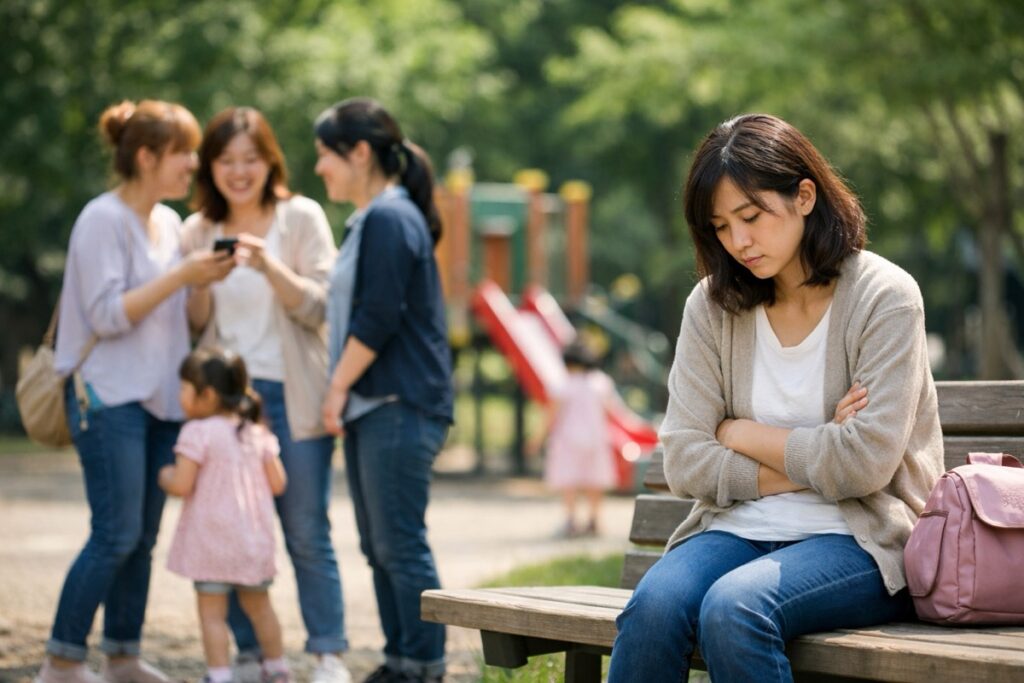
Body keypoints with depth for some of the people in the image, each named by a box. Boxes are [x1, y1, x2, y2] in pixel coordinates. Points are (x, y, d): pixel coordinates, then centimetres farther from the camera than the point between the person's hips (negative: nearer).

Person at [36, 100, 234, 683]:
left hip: (161, 396, 8)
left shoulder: (169, 222, 13)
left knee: (143, 538, 8)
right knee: (116, 535, -11)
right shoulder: (103, 220, -10)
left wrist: (204, 279, 5)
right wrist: (182, 275, -18)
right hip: (111, 397, -8)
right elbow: (108, 314, -17)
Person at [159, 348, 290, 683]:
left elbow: (182, 485, -16)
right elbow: (277, 484, 5)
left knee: (212, 612, -2)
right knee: (258, 606, 21)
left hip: (212, 539, -6)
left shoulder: (198, 432, -12)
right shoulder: (258, 434, 6)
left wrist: (165, 476, 5)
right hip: (255, 538, 6)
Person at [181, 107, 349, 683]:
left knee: (308, 533, -2)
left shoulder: (301, 218, 0)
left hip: (292, 395, -3)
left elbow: (319, 308, -7)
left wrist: (269, 267, -22)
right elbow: (195, 324, 11)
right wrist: (202, 283, -9)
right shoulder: (198, 230, 10)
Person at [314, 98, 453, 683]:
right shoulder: (371, 219, 20)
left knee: (401, 545, -8)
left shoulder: (389, 219, -12)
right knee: (379, 546, 12)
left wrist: (339, 386, -12)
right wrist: (343, 392, 19)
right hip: (372, 409, 11)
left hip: (398, 408, -11)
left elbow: (378, 318, -19)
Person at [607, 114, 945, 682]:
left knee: (733, 607, -33)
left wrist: (739, 434, -2)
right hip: (740, 526, 4)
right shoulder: (712, 305, 7)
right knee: (654, 605, -29)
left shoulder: (884, 298, -5)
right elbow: (683, 461, -1)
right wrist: (808, 458, -10)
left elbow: (862, 464, -14)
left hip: (860, 538, -4)